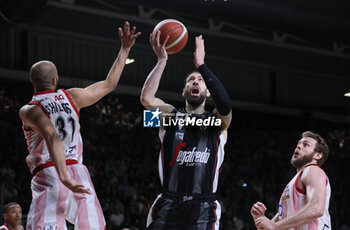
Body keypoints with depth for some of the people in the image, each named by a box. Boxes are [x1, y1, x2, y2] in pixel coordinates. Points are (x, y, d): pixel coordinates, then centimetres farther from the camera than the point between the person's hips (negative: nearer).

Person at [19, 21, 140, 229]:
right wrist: (125, 48, 29)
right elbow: (109, 84, 22)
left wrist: (64, 178, -27)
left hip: (49, 176, -4)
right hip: (79, 173, 5)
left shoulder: (29, 110, -2)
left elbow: (52, 136, -19)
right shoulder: (70, 97, 12)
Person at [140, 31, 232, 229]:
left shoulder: (217, 120, 10)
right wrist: (162, 60, -7)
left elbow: (225, 104, -14)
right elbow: (146, 98, -8)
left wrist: (201, 65, -10)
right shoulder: (171, 114, 12)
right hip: (169, 204, 1)